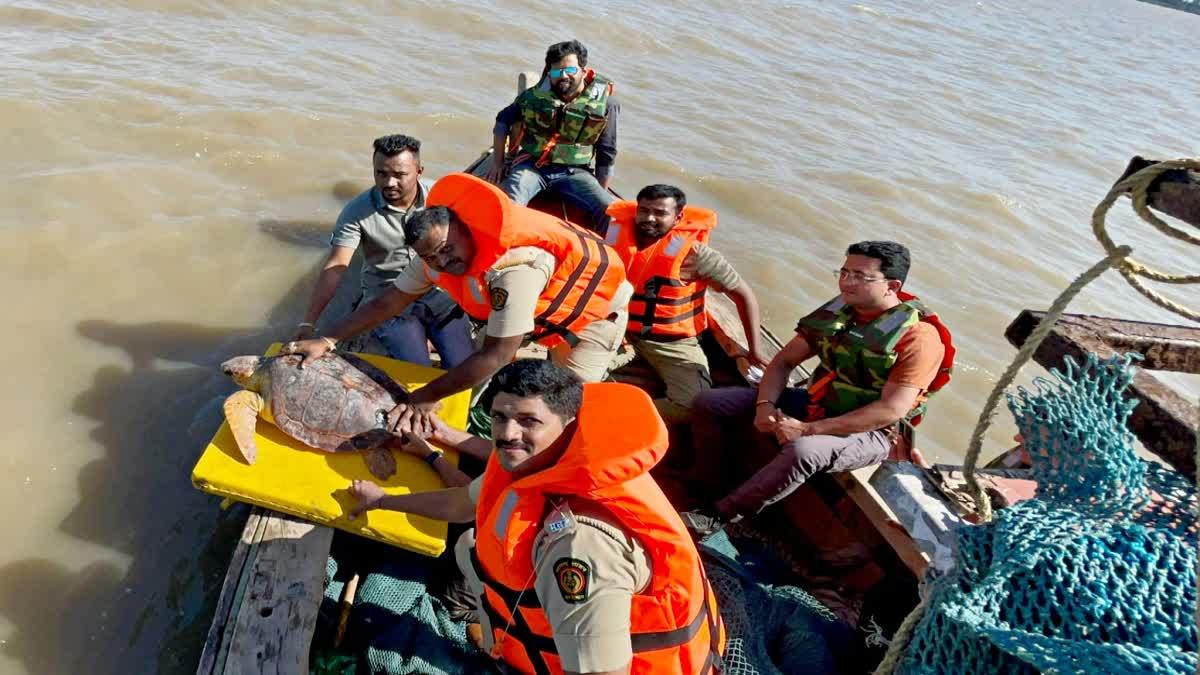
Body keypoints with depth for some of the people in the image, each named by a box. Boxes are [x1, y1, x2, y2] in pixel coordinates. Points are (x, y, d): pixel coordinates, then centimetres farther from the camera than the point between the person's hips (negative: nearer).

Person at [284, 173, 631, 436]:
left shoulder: (515, 267, -42)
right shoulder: (438, 254, -17)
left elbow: (498, 354, -37)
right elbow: (388, 301, -8)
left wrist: (426, 398, -31)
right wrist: (326, 341, -14)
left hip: (595, 304, -7)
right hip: (545, 305, 7)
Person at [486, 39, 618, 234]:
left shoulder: (604, 103, -4)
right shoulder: (534, 96, 0)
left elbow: (606, 154, 3)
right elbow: (503, 121, 15)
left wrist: (600, 194, 5)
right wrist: (498, 163, 8)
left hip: (574, 172, 0)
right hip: (531, 165, 0)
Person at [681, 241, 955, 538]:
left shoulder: (919, 336, -17)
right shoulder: (837, 310, 1)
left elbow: (892, 410, -23)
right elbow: (784, 361, 6)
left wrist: (808, 429, -27)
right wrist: (765, 405, -15)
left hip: (867, 433, -6)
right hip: (812, 404, 6)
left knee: (803, 451, -41)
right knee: (708, 404, -6)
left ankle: (718, 515, -26)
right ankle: (709, 484, 7)